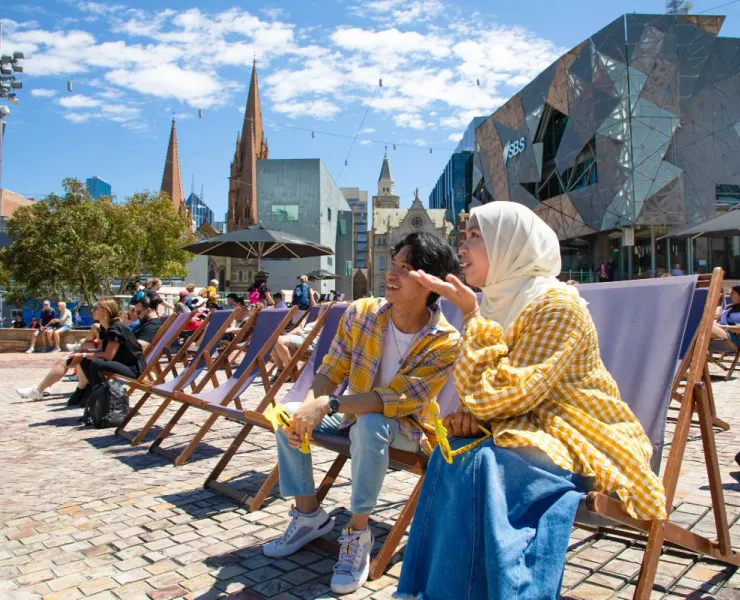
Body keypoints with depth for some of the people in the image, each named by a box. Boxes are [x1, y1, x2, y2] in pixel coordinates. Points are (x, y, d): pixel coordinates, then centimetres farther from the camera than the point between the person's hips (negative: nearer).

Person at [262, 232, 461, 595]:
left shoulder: (445, 343, -24)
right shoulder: (361, 313, -12)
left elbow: (403, 400, -31)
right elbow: (331, 371, -7)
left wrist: (329, 405, -39)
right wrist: (308, 409, -28)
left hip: (408, 427, -5)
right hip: (355, 413, 5)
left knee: (370, 426, -37)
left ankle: (358, 533, -16)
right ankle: (308, 514, 5)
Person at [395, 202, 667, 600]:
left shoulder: (557, 304, -18)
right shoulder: (497, 303, 6)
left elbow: (506, 395, -26)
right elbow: (482, 397, 12)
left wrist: (470, 315, -22)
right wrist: (469, 415, -12)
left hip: (587, 443, -6)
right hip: (530, 430, 7)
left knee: (484, 464, -31)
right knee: (453, 455, -21)